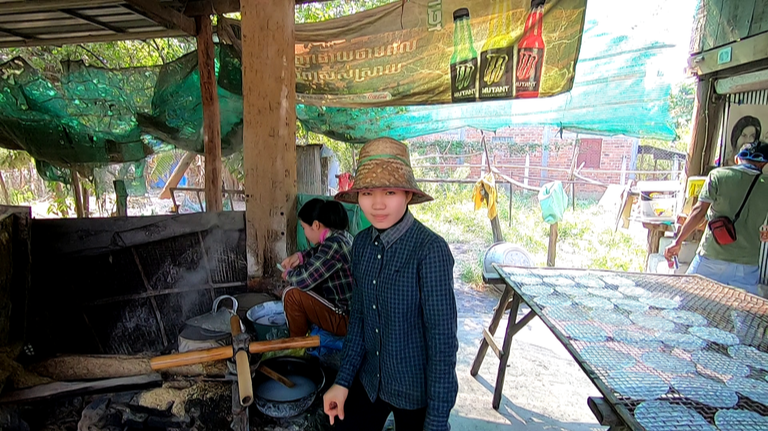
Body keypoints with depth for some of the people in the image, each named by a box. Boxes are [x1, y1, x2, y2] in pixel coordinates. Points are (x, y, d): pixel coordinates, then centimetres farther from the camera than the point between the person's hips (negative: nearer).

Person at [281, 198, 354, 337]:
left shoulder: (334, 245, -26)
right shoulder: (340, 235, 4)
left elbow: (303, 279, -24)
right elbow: (319, 251, 27)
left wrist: (288, 273, -2)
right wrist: (300, 256, 11)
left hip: (347, 319, -10)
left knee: (292, 294, -11)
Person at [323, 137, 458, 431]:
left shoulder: (430, 250, -25)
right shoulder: (362, 244, -6)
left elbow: (443, 340, -20)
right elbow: (358, 317, 3)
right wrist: (343, 380, 3)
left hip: (418, 391, -5)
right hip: (370, 381, 5)